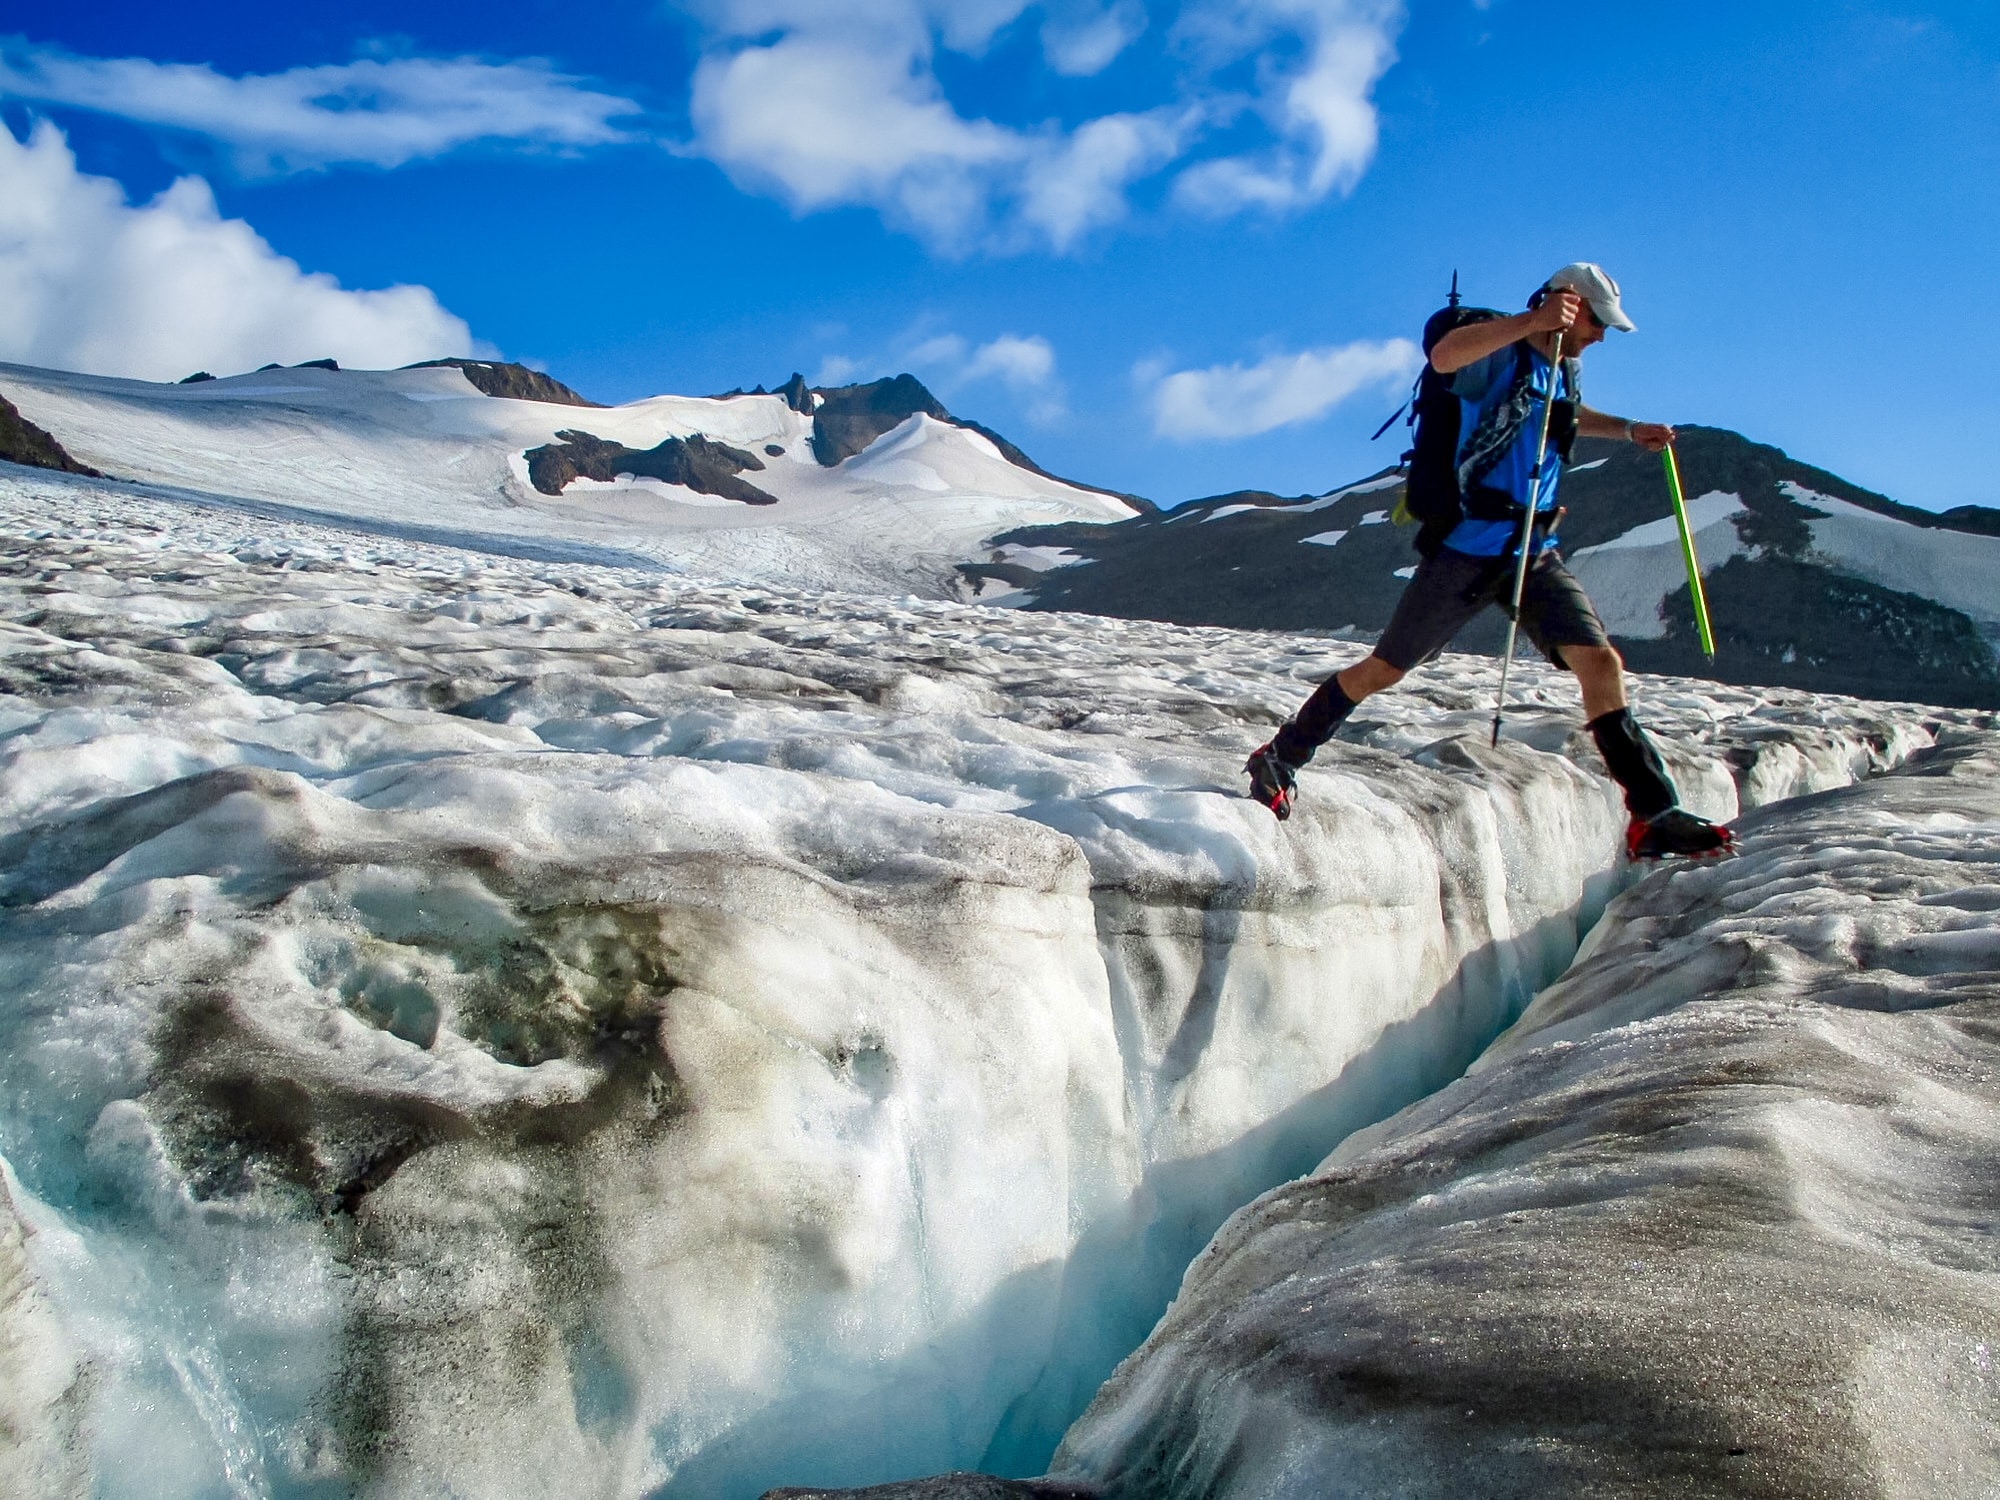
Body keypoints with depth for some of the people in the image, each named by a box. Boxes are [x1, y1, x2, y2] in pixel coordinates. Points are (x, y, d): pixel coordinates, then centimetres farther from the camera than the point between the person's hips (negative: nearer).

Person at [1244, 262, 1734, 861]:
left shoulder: (1565, 369, 15)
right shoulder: (1499, 352, -11)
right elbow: (1443, 355, -35)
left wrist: (1628, 429, 31)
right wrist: (1534, 321, -33)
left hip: (1536, 552, 7)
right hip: (1468, 547, -7)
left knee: (1602, 664, -7)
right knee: (1384, 669, 0)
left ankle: (1652, 817, -3)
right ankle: (1280, 757, 19)